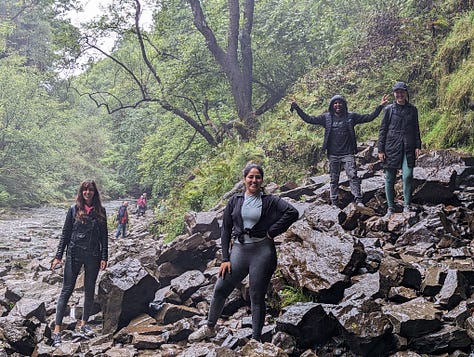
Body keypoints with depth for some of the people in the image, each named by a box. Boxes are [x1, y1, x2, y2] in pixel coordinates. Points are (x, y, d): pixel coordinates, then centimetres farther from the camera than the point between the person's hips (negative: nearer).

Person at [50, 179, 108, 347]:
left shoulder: (100, 211, 5)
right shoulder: (73, 209, 1)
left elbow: (104, 236, 6)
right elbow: (65, 233, 3)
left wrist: (104, 257, 0)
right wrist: (58, 256, -2)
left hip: (93, 257, 2)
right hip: (74, 254, -2)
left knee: (89, 291, 10)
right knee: (66, 290, -3)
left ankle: (83, 324, 26)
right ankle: (57, 330, -3)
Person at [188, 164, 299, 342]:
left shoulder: (269, 200, 0)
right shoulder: (235, 200, 7)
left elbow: (292, 212, -12)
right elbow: (225, 230, 7)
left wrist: (272, 232, -12)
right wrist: (225, 259, 0)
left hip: (262, 252, -3)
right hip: (239, 250, 3)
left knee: (257, 297, 4)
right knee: (220, 289, 4)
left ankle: (256, 339, 16)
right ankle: (209, 327, 25)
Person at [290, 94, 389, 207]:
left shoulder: (351, 116, 6)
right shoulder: (326, 117, 7)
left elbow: (369, 117, 7)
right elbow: (309, 119, 6)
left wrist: (380, 106, -1)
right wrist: (297, 108, 0)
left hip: (348, 153, -1)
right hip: (333, 154, 1)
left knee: (353, 175, -12)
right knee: (333, 179, 6)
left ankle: (358, 200, -12)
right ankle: (334, 203, 12)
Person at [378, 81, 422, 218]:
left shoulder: (412, 109, 10)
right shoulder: (389, 109, 4)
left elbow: (416, 129, 15)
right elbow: (382, 130, 4)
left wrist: (418, 146, 6)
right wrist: (381, 150, -1)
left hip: (408, 148, 1)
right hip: (391, 147, -1)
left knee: (407, 175, -12)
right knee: (389, 178, 2)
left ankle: (406, 205, 1)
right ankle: (390, 208, 11)